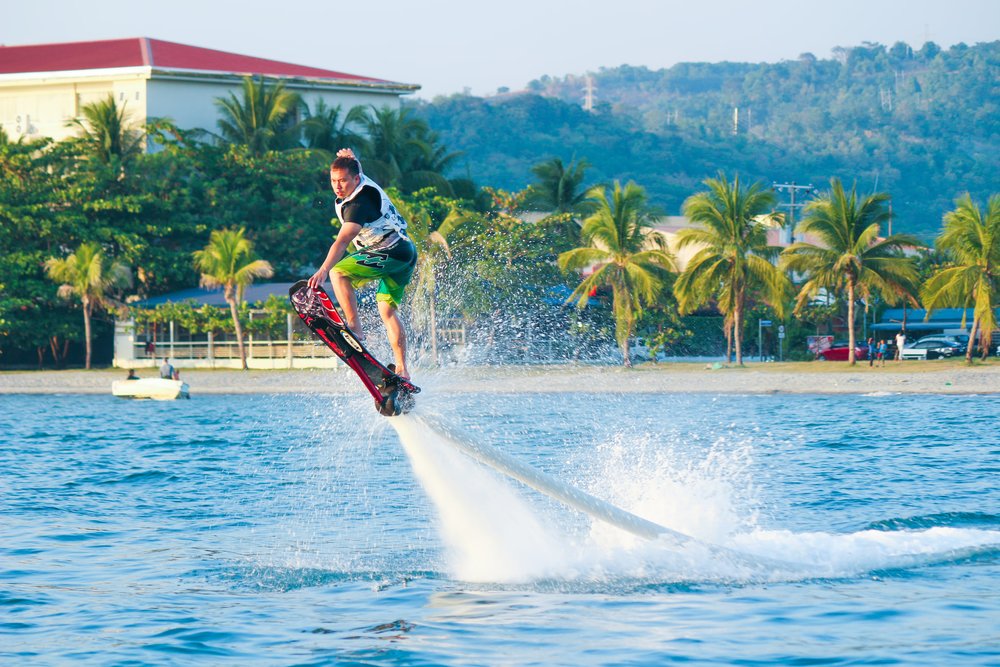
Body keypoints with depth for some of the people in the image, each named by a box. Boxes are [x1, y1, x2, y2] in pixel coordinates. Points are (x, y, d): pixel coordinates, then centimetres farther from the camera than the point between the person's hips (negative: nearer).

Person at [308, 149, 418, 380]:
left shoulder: (359, 204, -24)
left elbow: (342, 241, -37)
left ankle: (354, 327, -27)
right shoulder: (361, 183, 5)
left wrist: (324, 270, -46)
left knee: (339, 272, -18)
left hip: (392, 253, -11)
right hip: (406, 254, 11)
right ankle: (402, 370, 5)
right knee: (387, 311, 9)